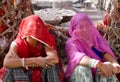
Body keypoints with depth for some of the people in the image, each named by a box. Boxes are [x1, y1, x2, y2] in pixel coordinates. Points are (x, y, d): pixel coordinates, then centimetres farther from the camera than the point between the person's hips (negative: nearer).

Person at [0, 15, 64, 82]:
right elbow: (6, 62, -30)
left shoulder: (44, 43, -11)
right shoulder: (17, 44, -12)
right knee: (14, 67, -28)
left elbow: (55, 58, -30)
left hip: (41, 76, 0)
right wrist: (34, 61, -35)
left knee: (51, 64, -25)